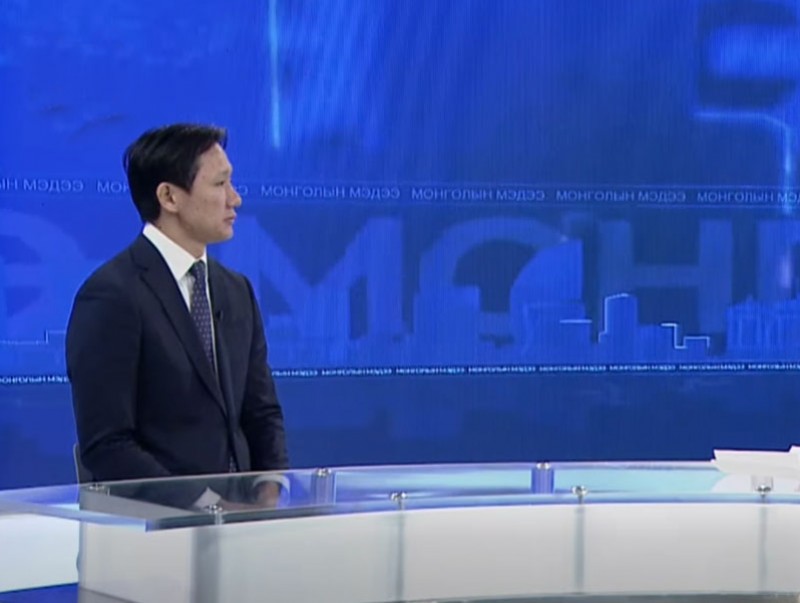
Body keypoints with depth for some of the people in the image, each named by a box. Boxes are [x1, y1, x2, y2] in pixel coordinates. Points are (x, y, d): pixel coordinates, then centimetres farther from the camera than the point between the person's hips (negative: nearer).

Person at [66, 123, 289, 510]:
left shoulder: (236, 291, 13)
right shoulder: (111, 296, -10)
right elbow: (106, 447, -14)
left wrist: (272, 490, -1)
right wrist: (204, 504, -18)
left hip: (235, 509, 6)